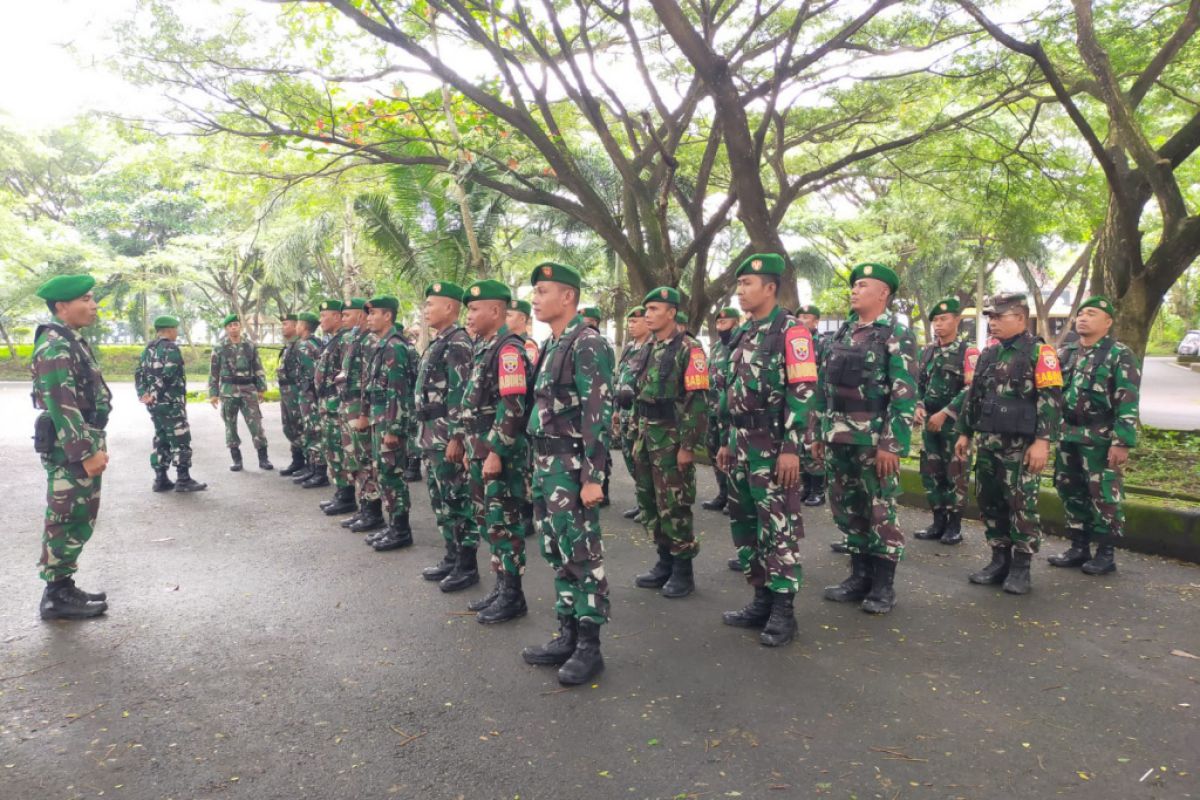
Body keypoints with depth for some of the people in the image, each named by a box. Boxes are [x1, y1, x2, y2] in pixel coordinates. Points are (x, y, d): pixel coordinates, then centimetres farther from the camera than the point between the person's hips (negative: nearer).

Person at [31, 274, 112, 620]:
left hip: (82, 444, 10)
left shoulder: (72, 341, 15)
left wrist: (95, 445, 20)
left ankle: (64, 587, 24)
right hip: (69, 450, -10)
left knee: (77, 520, 15)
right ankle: (57, 595, 8)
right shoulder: (55, 345, -17)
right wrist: (85, 453, -22)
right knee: (67, 521, -2)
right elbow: (62, 407, -22)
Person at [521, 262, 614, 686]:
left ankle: (589, 646, 9)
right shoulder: (551, 346, 16)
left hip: (572, 465, -9)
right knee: (556, 552, 14)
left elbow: (598, 413, -19)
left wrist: (592, 476, -22)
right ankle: (567, 635, 25)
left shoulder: (587, 343, -13)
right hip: (546, 463, 9)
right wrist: (538, 467, 18)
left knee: (581, 552, -1)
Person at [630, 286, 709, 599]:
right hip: (647, 438, 8)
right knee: (649, 504, 13)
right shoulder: (649, 351, 13)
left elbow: (697, 402, -16)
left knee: (674, 507, -2)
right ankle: (664, 562, 26)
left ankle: (683, 571, 11)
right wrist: (636, 436, 17)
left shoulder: (688, 349, -12)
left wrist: (688, 445, -19)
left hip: (672, 440, -8)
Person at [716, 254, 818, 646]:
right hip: (741, 444, 8)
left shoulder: (791, 331, -10)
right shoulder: (742, 334, 14)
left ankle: (783, 611, 9)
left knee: (778, 527, -2)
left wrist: (791, 448, -20)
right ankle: (762, 600, 24)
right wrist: (726, 441, 18)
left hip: (773, 446, -8)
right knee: (744, 523, 12)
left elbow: (802, 393, -16)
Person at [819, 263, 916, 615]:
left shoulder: (896, 334, -7)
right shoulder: (842, 332, 13)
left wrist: (892, 443, -19)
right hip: (839, 438, 7)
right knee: (847, 507, 12)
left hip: (874, 439, -7)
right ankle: (860, 576, 25)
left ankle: (883, 585, 14)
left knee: (880, 511, 2)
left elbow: (905, 393, -13)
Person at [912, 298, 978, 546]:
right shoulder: (927, 351, 11)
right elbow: (919, 383, 15)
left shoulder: (968, 352, -7)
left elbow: (971, 389, -14)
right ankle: (938, 522, 20)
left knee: (955, 474, 1)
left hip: (955, 423, -6)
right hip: (930, 422, 6)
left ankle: (955, 526, 11)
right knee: (930, 472, 9)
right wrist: (918, 407, -3)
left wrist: (944, 413, -19)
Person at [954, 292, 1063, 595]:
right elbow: (973, 396, 19)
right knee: (989, 502, 10)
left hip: (1021, 445, -7)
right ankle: (999, 560, 22)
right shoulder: (988, 353, 14)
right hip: (987, 442, 7)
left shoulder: (1039, 352, -7)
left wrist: (1042, 441, -20)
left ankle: (1021, 567, 9)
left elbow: (1051, 400, -14)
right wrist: (965, 433, 17)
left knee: (1021, 505, -1)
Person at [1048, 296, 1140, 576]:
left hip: (1100, 439, -7)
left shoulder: (1120, 355, -6)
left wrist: (1122, 442, -18)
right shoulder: (1065, 353, 12)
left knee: (1103, 494, 0)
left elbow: (1128, 403, -12)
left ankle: (1106, 553, 11)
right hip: (1067, 436, 7)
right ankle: (1079, 547, 24)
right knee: (1070, 491, 12)